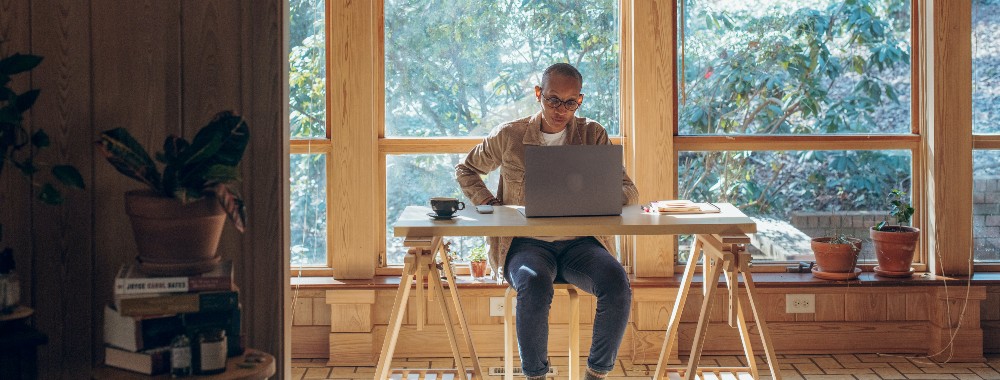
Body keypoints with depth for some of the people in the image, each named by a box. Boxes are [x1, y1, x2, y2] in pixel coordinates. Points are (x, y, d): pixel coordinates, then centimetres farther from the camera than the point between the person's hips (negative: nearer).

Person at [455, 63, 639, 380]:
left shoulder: (593, 135, 8)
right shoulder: (508, 136, 6)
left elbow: (628, 191, 6)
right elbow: (466, 170, 22)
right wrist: (489, 204, 3)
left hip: (580, 243, 1)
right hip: (526, 243, -1)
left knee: (617, 284, -31)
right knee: (534, 285, -37)